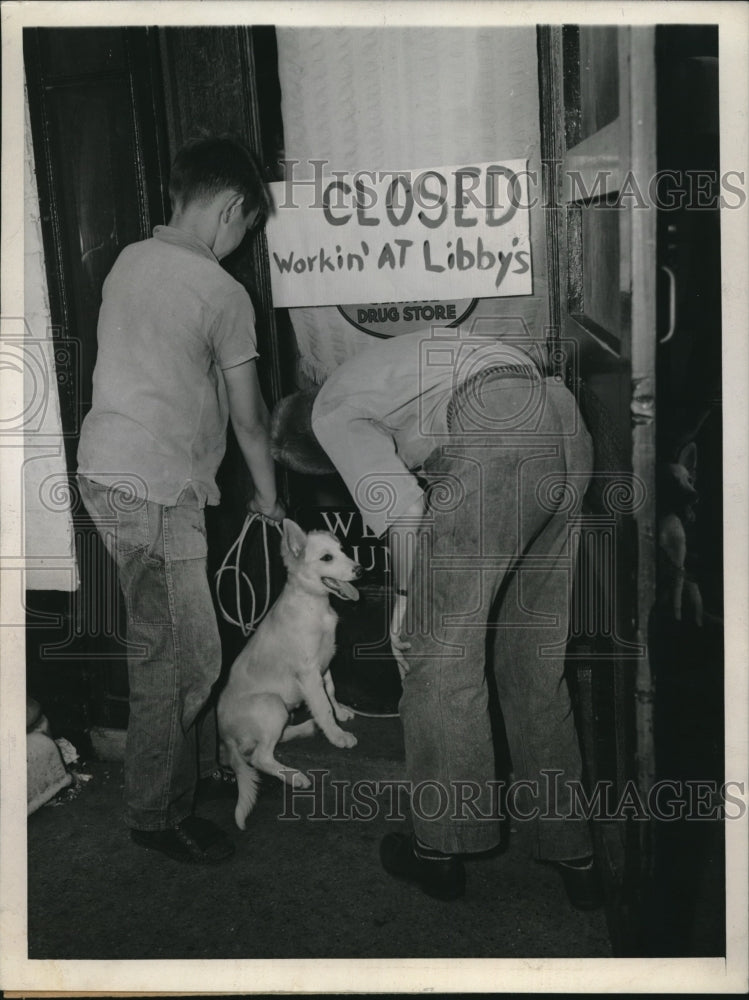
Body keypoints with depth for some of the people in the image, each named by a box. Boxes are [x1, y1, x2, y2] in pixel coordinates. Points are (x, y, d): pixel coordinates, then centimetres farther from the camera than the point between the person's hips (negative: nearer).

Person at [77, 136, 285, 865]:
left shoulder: (129, 260, 10)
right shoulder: (221, 292, -13)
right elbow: (246, 416, -5)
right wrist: (267, 495, 11)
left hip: (104, 470, 9)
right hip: (154, 490, -9)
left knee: (163, 647, 19)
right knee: (182, 658, 2)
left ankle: (169, 785, 34)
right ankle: (155, 814, 16)